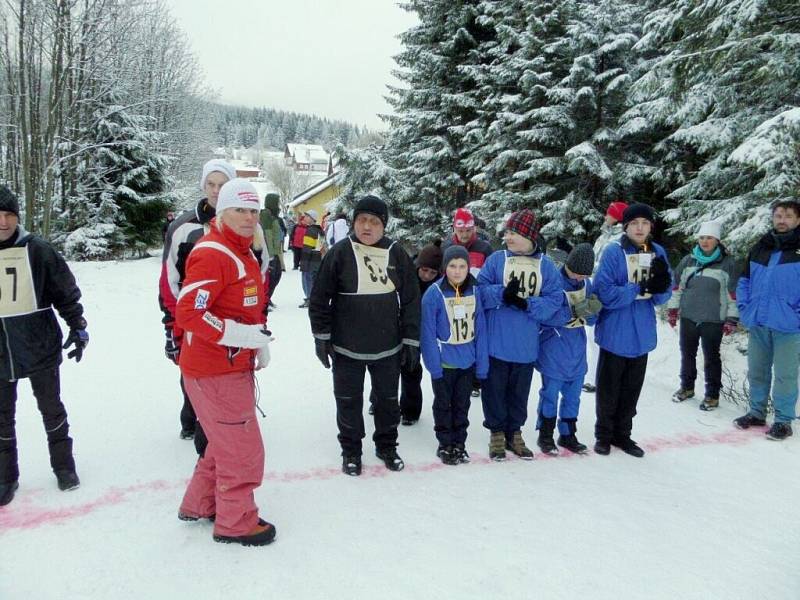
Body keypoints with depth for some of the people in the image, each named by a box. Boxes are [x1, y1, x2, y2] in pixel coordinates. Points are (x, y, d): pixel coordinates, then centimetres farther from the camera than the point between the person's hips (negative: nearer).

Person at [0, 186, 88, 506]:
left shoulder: (37, 250, -8)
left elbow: (65, 290, 0)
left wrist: (78, 326, -1)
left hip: (40, 347, -2)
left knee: (51, 408, 12)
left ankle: (63, 464, 29)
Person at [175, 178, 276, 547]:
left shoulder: (244, 253, 13)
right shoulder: (211, 254, -19)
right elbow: (188, 313, -26)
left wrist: (260, 343, 11)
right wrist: (240, 334, -25)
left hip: (236, 366, 10)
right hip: (215, 372, -10)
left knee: (226, 442, 23)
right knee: (242, 448, 2)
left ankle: (200, 503, 41)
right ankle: (236, 522, 21)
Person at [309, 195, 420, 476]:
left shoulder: (397, 254, -3)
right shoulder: (340, 253, -9)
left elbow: (411, 300, 2)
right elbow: (320, 298, -3)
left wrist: (411, 341, 2)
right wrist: (321, 336, -3)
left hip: (388, 347, 2)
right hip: (346, 347, -1)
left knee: (388, 400, 16)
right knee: (348, 401, 11)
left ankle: (387, 446, 36)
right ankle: (351, 450, 31)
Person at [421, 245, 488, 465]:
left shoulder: (474, 291, -4)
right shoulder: (434, 293, -15)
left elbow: (480, 329, 0)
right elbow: (428, 333, -13)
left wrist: (482, 364, -1)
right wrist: (434, 365, -16)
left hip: (468, 362, 3)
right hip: (444, 362, -3)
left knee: (462, 404, 17)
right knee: (444, 404, 13)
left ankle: (459, 443, 32)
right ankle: (445, 445, 28)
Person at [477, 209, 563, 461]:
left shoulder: (545, 265, 0)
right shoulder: (496, 259, -2)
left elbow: (554, 299, -5)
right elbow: (480, 290, -4)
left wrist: (527, 304, -19)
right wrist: (501, 294, -22)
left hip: (526, 344, 1)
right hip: (496, 342, -1)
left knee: (519, 390, 14)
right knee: (495, 388, 8)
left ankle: (514, 432, 30)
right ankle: (497, 432, 25)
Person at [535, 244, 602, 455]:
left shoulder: (587, 283, 3)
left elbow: (592, 319, 7)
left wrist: (591, 310, -16)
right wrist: (574, 312, -27)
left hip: (577, 349, 6)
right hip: (553, 348, -6)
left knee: (573, 394, 14)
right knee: (550, 392, 5)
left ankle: (568, 435, 29)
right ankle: (545, 435, 21)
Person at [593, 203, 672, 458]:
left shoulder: (658, 253, 3)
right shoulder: (613, 252, -12)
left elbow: (663, 297, 4)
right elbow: (605, 293, -19)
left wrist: (661, 285, -18)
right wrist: (640, 289, -23)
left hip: (642, 335, 5)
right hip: (615, 334, -4)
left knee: (632, 390, 15)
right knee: (609, 389, 9)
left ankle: (622, 434, 30)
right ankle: (603, 435, 25)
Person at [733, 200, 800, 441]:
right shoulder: (760, 248, 11)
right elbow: (744, 280, 17)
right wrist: (744, 308, 6)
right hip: (758, 324, 5)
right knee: (757, 371, 15)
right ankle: (756, 412, 29)